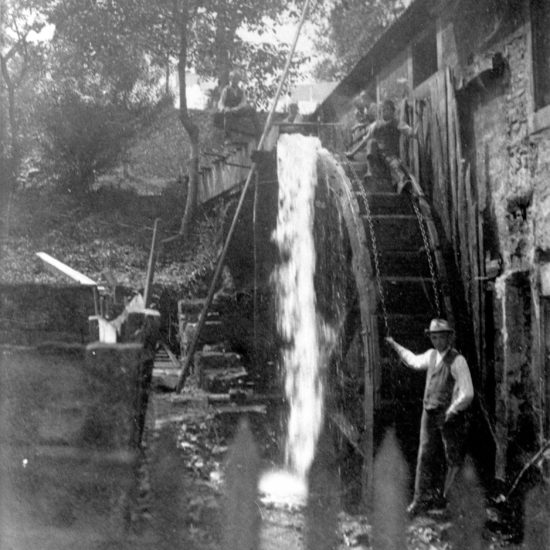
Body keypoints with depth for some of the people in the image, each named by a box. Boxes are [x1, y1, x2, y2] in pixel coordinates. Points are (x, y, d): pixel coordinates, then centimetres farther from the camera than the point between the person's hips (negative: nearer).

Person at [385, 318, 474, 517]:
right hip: (429, 413, 6)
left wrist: (451, 412, -20)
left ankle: (445, 496, 16)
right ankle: (422, 499, 8)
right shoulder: (432, 355, 8)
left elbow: (467, 394, -17)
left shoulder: (457, 361, -14)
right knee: (426, 456, 4)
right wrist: (395, 346, 36)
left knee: (454, 459, 5)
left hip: (451, 416, -6)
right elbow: (415, 361, 31)